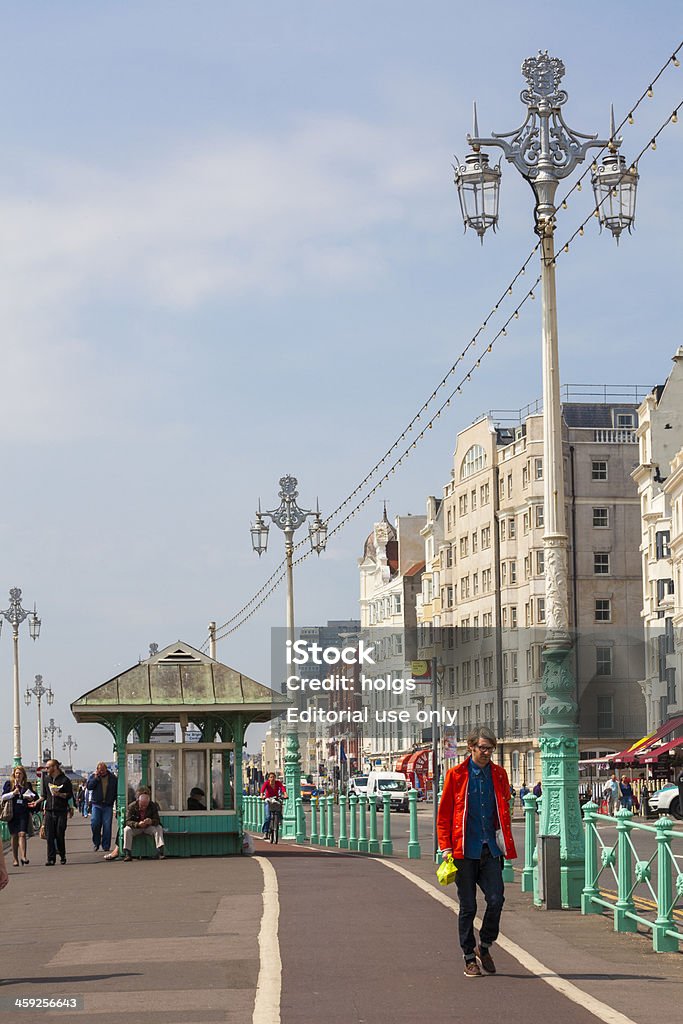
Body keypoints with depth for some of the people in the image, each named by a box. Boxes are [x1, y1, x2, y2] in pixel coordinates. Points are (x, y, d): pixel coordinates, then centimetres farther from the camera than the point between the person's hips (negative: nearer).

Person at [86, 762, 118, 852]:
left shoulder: (112, 778, 6)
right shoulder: (93, 776, 7)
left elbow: (116, 791, 9)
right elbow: (88, 786, -7)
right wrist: (96, 777, -12)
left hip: (108, 805, 0)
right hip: (96, 804, 0)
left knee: (107, 826, -2)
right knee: (95, 823, -10)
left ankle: (106, 846, 5)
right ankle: (96, 842, 10)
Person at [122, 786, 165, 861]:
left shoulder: (153, 806, -10)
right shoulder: (131, 807, -15)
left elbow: (157, 820, -13)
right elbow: (128, 821, -21)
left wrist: (151, 821, -38)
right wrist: (138, 824, -40)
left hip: (149, 827, 1)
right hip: (136, 828, -1)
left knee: (159, 828, -26)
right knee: (127, 830, -31)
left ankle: (160, 851, -31)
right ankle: (127, 853, -32)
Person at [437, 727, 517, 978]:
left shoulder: (499, 774, 8)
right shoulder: (456, 775, -1)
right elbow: (443, 815, 1)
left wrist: (506, 844, 10)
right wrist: (446, 848, -5)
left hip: (491, 850, 3)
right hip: (465, 851, -2)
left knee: (496, 900, -8)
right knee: (468, 907, 2)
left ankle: (485, 947, 14)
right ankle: (470, 959, 13)